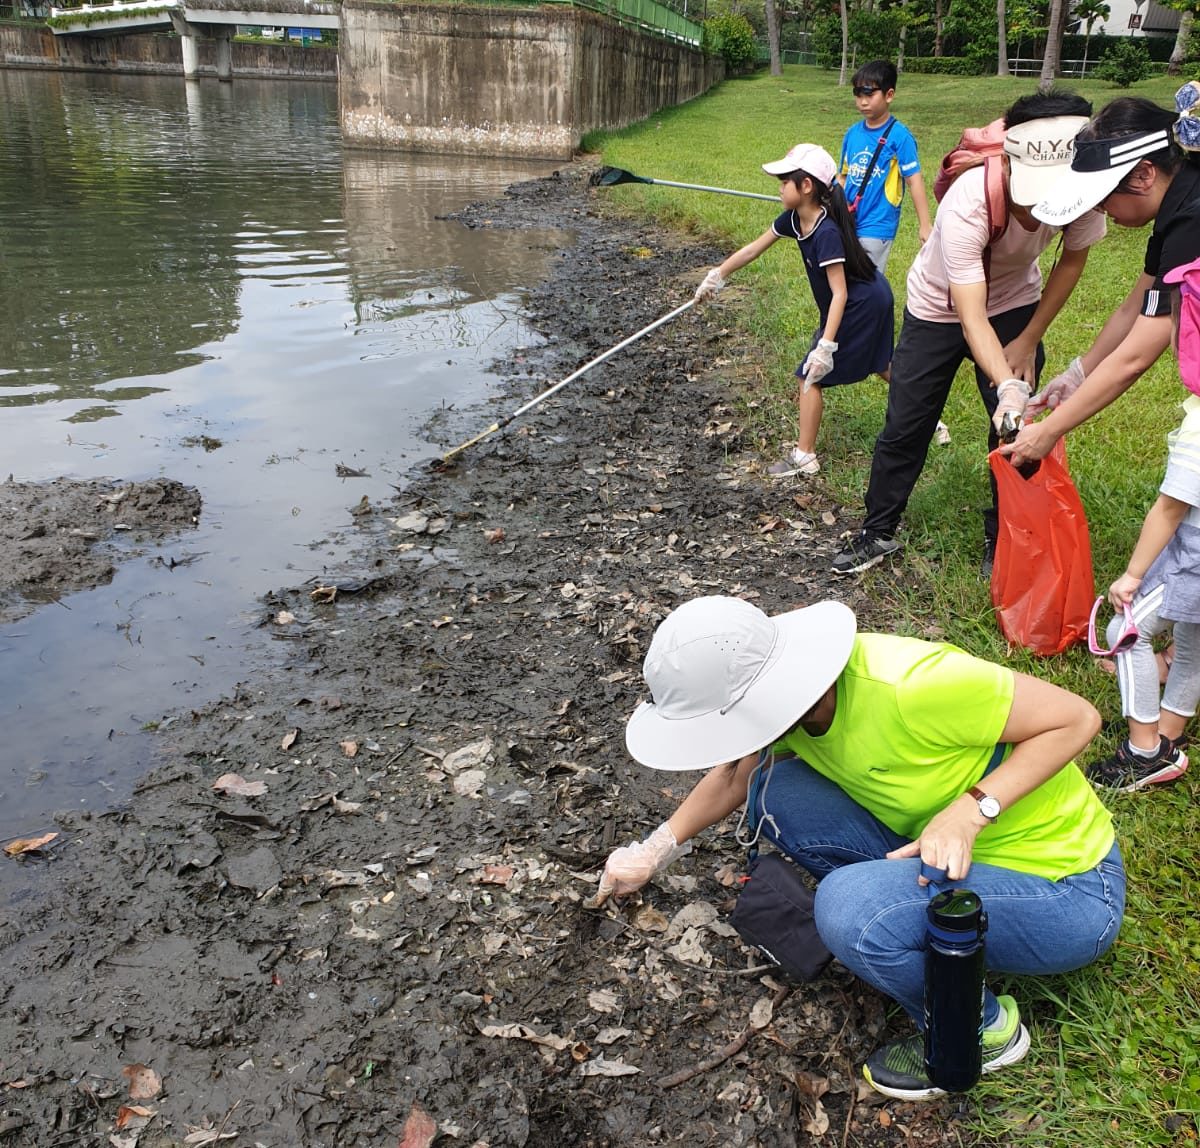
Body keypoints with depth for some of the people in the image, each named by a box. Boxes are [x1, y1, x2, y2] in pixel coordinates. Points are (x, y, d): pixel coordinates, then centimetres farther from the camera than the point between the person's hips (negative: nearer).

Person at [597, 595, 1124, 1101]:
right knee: (775, 792, -8)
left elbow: (1077, 717, -21)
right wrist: (655, 849, 14)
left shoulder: (906, 687, -33)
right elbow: (736, 773, 13)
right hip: (953, 850, 7)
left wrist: (971, 809, -30)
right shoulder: (791, 688, -10)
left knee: (849, 907, -31)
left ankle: (985, 1032, -1)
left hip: (1069, 891, -6)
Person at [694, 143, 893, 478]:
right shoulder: (794, 219, -6)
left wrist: (826, 345, -35)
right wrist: (716, 276, 7)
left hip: (861, 305, -9)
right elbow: (753, 249, 5)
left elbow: (840, 293, -31)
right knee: (883, 366, 23)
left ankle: (804, 456, 4)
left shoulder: (827, 232, -31)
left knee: (811, 374, -5)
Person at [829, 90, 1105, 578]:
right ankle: (878, 533, 21)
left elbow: (1071, 261, -6)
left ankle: (1001, 541, 16)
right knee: (905, 427, 3)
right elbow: (971, 318, -41)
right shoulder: (968, 204, -40)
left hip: (1015, 304, 3)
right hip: (940, 310, -3)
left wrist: (1029, 341, -6)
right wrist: (1009, 387, -54)